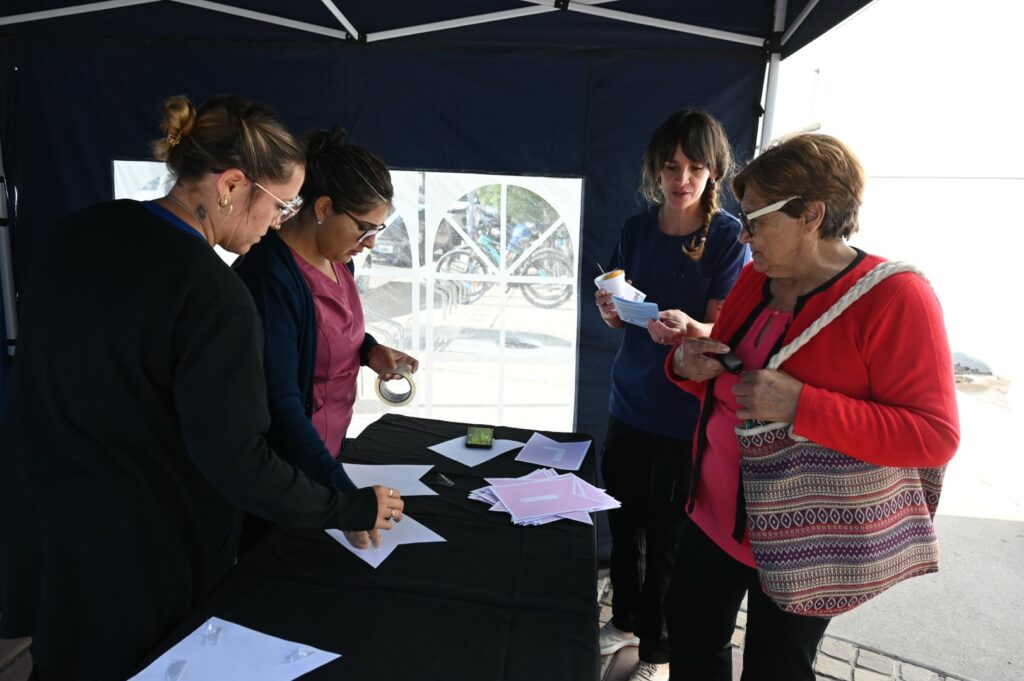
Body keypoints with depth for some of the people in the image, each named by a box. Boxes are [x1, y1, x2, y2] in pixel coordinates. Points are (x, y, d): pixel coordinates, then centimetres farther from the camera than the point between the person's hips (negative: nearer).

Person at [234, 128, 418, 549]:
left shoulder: (338, 258, -1)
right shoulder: (271, 276, -27)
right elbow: (279, 402, -31)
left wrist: (369, 350, -5)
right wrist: (344, 495, -36)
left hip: (329, 448, 8)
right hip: (285, 469, -8)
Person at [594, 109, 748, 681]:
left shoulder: (729, 236, -11)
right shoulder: (637, 228, 3)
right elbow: (621, 317, 8)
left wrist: (686, 328, -33)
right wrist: (611, 309, -14)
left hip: (687, 410, -4)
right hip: (631, 399, 5)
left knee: (667, 532, 8)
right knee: (624, 516, 16)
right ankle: (626, 619, 40)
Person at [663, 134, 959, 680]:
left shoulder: (894, 296, -18)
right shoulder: (756, 278, 2)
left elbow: (935, 438, -21)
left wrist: (800, 405, -31)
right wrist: (688, 364, -10)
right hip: (714, 512, 6)